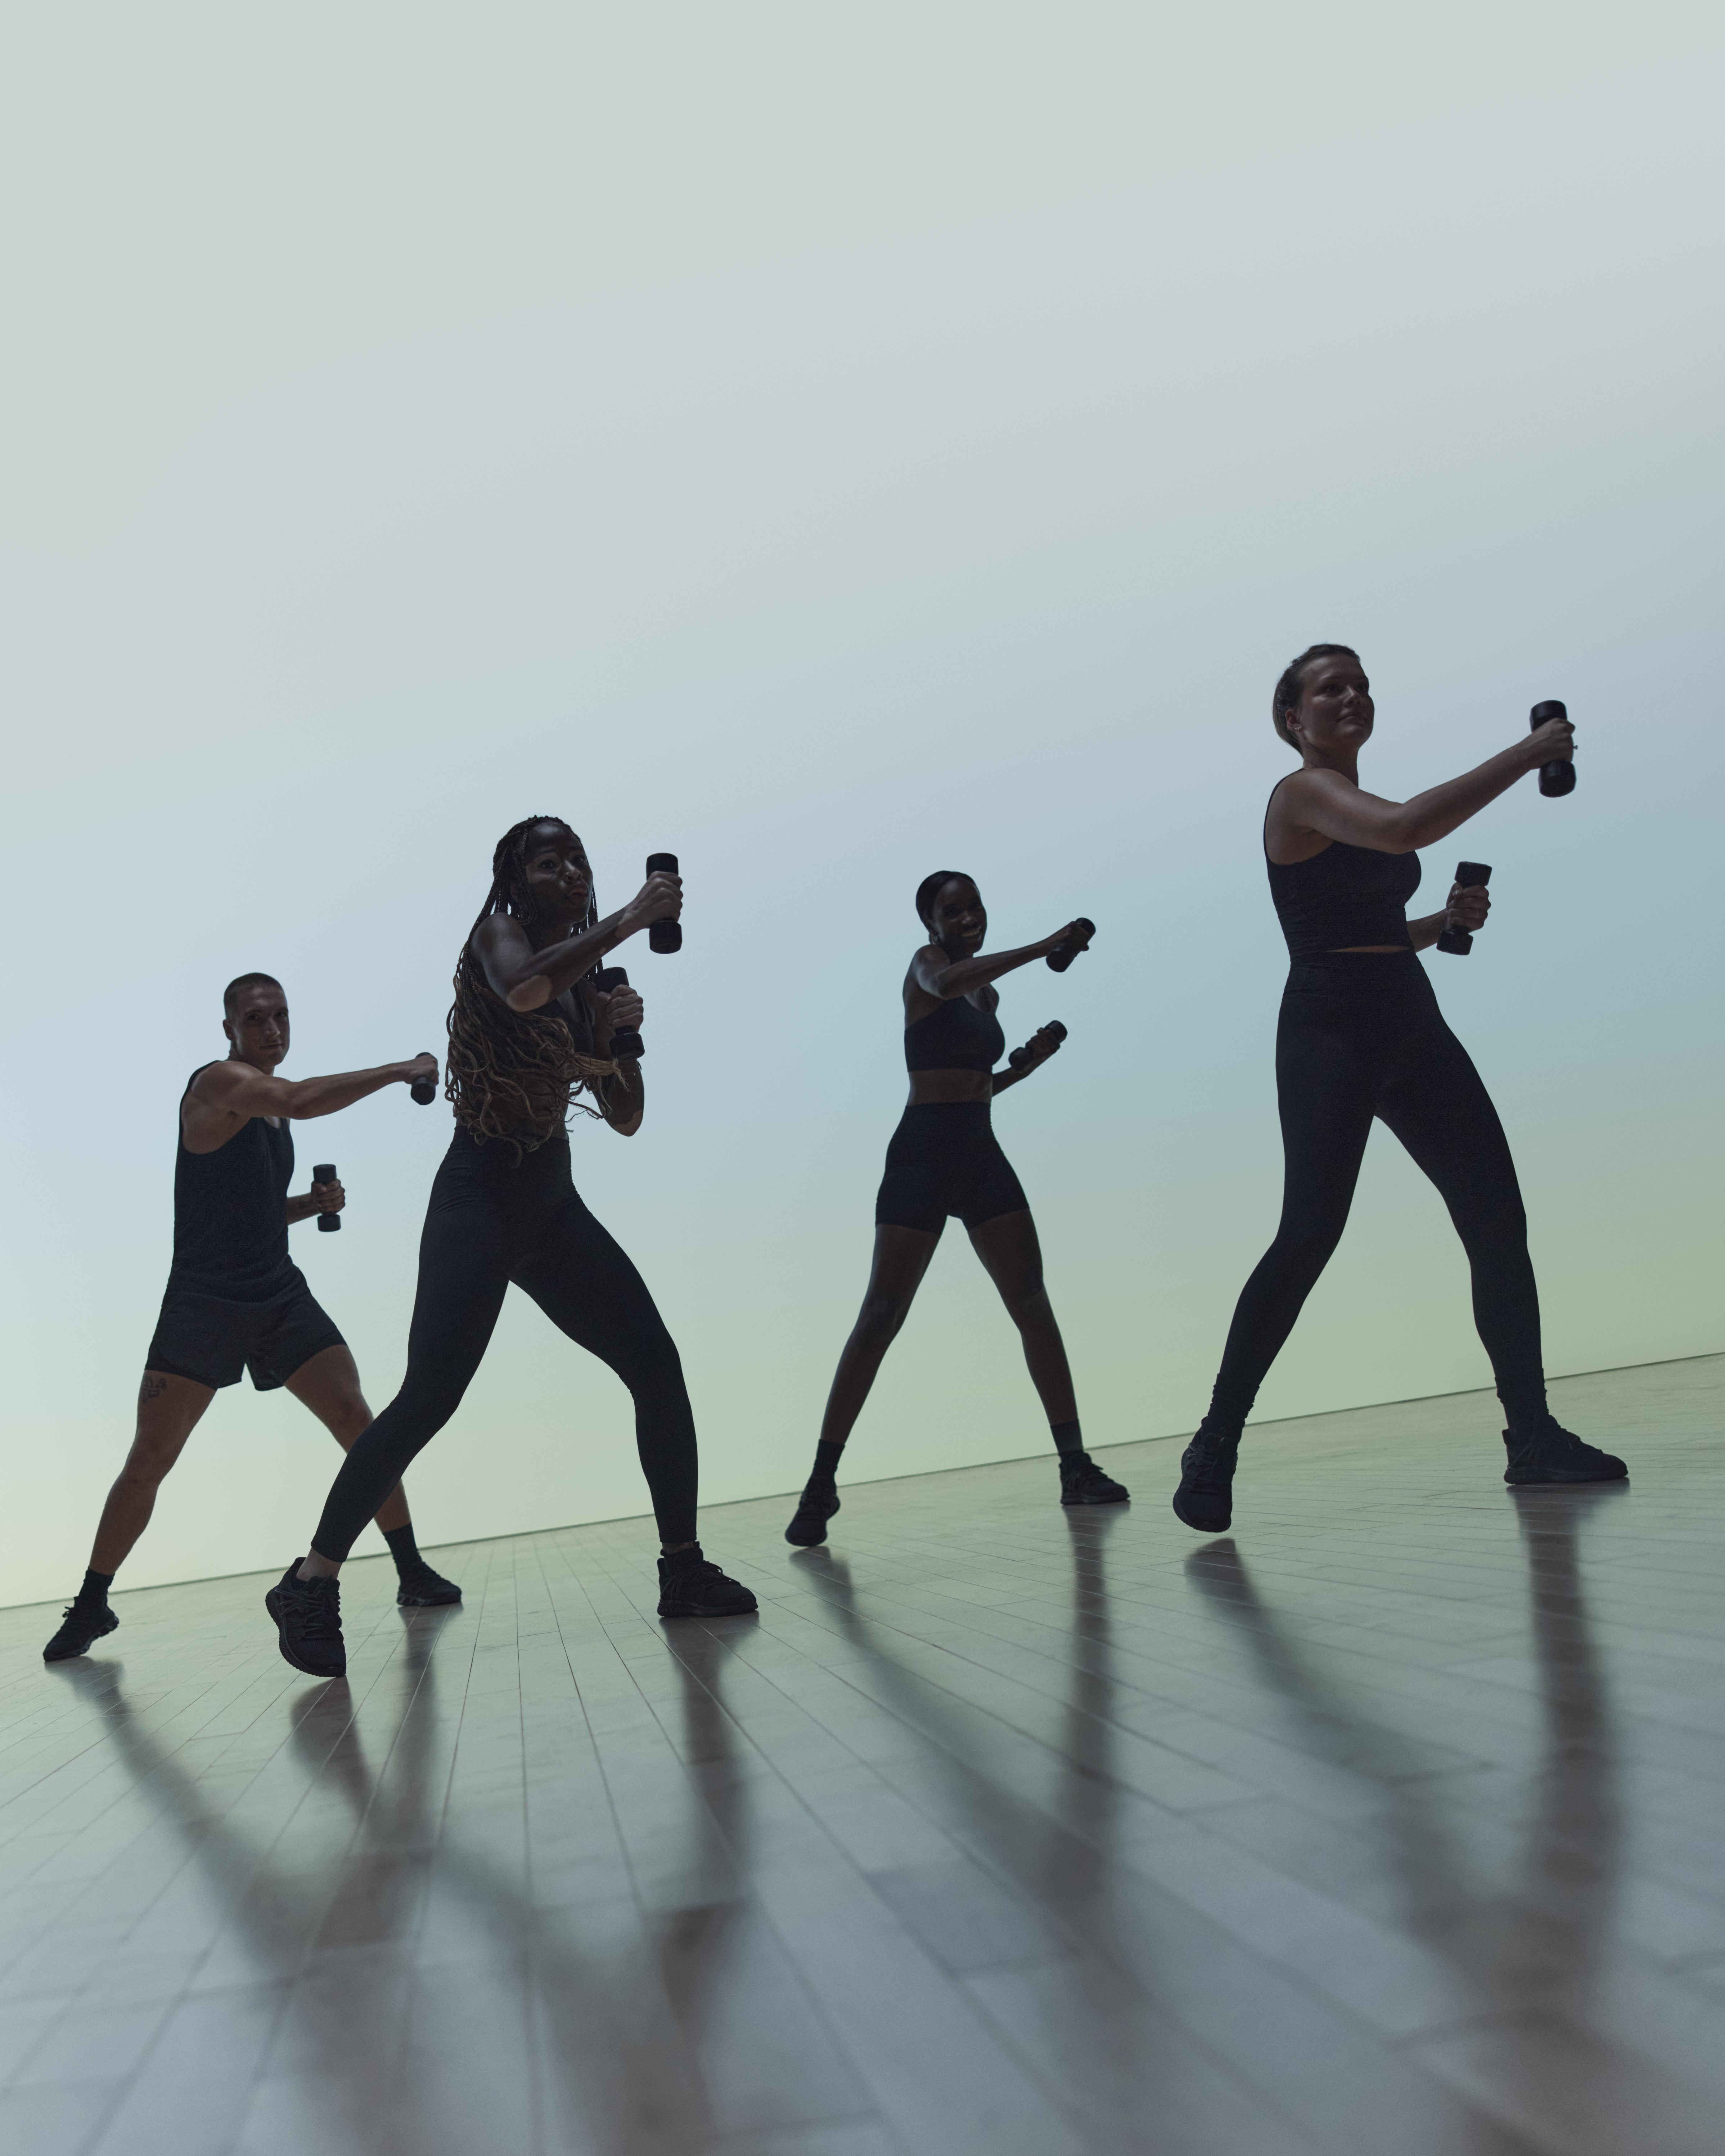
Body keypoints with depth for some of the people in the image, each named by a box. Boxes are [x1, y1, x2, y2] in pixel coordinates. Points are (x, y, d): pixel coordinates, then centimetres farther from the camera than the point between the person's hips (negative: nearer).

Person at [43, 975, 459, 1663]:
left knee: (358, 1423, -6)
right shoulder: (217, 1084, -11)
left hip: (280, 1296, 6)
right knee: (147, 1462, -3)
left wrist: (313, 1203, 5)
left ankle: (413, 1573, -1)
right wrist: (398, 1070, -28)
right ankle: (92, 1605, 13)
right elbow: (302, 1101, -33)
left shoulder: (272, 1102, 14)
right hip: (202, 1303, -6)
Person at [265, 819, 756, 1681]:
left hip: (553, 1205, 7)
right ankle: (310, 1584, -8)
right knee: (431, 1396, -17)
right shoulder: (497, 930, -1)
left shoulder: (587, 987, 16)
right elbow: (522, 990, -28)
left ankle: (683, 1570, 8)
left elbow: (625, 1118, 17)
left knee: (658, 1366, -1)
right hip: (481, 1196, -7)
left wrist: (622, 1037, -1)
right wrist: (630, 919, -22)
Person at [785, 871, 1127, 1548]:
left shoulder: (988, 994, 19)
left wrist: (1026, 1064, 10)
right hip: (923, 1156, -7)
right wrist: (1041, 947, -35)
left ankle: (1075, 1467, 0)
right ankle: (821, 1486, -6)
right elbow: (948, 982, -29)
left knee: (1033, 1305, -3)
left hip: (983, 1157, 7)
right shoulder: (926, 964, -2)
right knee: (882, 1316, -10)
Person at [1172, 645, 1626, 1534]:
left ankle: (1533, 1437, 8)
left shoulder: (1358, 810, 22)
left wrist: (1447, 920, 12)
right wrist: (1524, 755, -19)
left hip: (1412, 1028, 9)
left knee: (1499, 1220, 1)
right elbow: (1409, 827, -25)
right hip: (1329, 1033, -9)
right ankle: (1215, 1448, -11)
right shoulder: (1303, 793, -5)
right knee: (1310, 1234, -19)